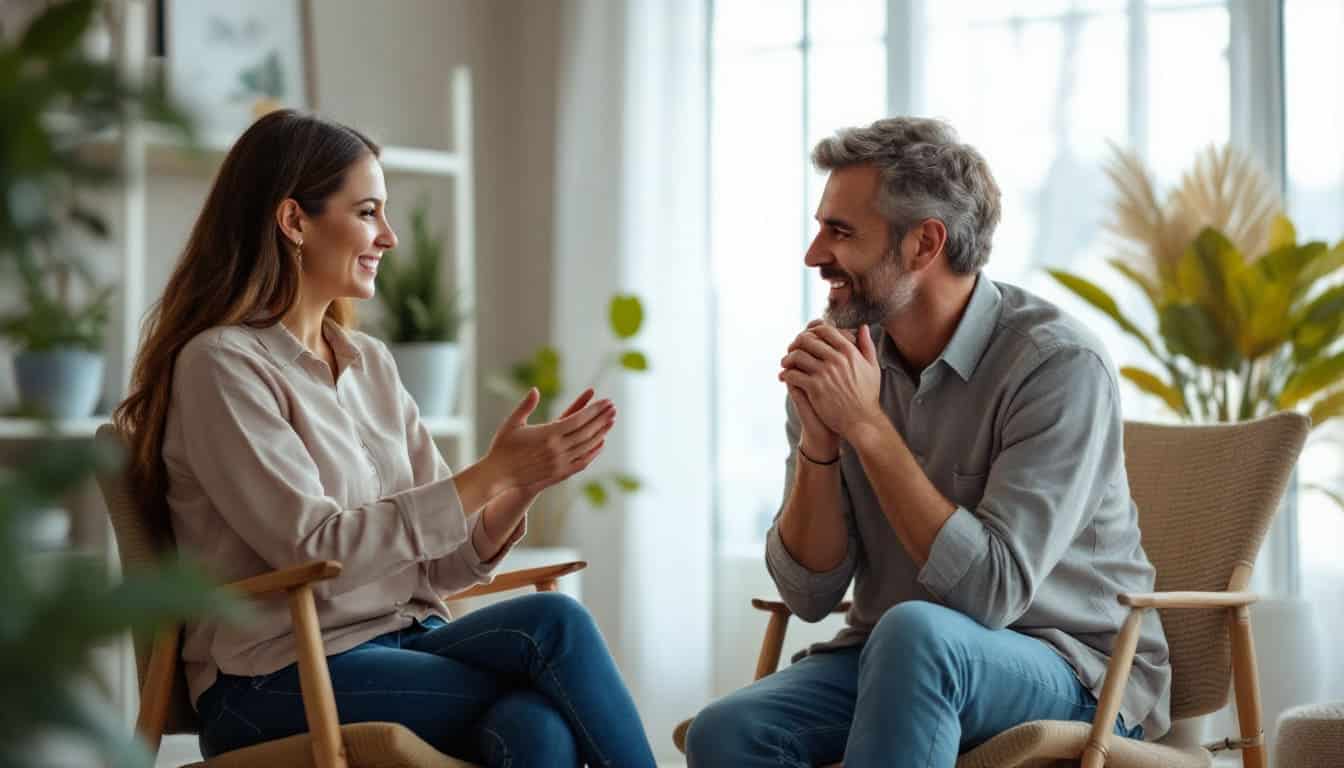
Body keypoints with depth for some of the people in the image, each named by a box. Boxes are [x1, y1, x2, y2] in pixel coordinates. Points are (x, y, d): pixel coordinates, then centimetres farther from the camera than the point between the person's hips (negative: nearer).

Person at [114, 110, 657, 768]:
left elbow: (439, 562, 12)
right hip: (283, 685, -6)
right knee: (553, 625, -24)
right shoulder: (221, 365, -7)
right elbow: (317, 551, -16)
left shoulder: (371, 363, 15)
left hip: (408, 649, 6)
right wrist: (491, 473, -17)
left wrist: (522, 487, -8)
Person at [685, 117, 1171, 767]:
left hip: (1070, 671, -4)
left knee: (915, 630, -36)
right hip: (897, 661, 4)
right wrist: (818, 438, -17)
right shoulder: (837, 358, -1)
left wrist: (867, 425, -24)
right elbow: (809, 594, -1)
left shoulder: (1058, 363, -17)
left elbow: (993, 593, -24)